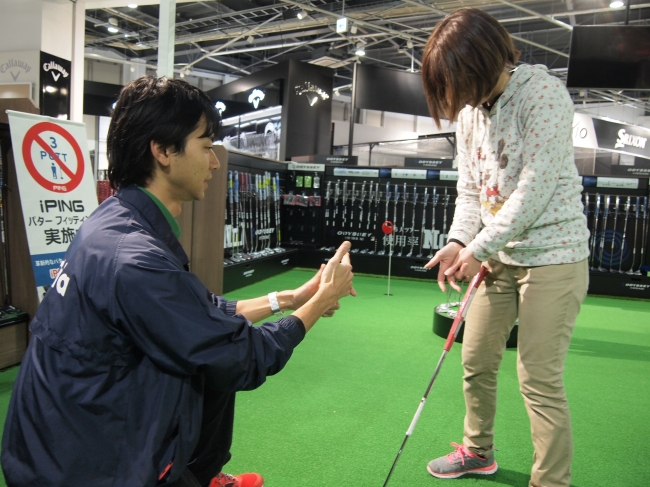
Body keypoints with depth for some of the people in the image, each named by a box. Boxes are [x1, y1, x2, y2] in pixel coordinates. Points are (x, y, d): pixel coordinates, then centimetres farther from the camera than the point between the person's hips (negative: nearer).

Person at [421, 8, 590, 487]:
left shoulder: (544, 94, -15)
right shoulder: (468, 110, 7)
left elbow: (534, 190, -21)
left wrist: (479, 249, -16)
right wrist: (459, 242, -8)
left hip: (551, 256, -7)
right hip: (498, 257, 7)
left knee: (540, 379, -5)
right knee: (476, 361, 15)